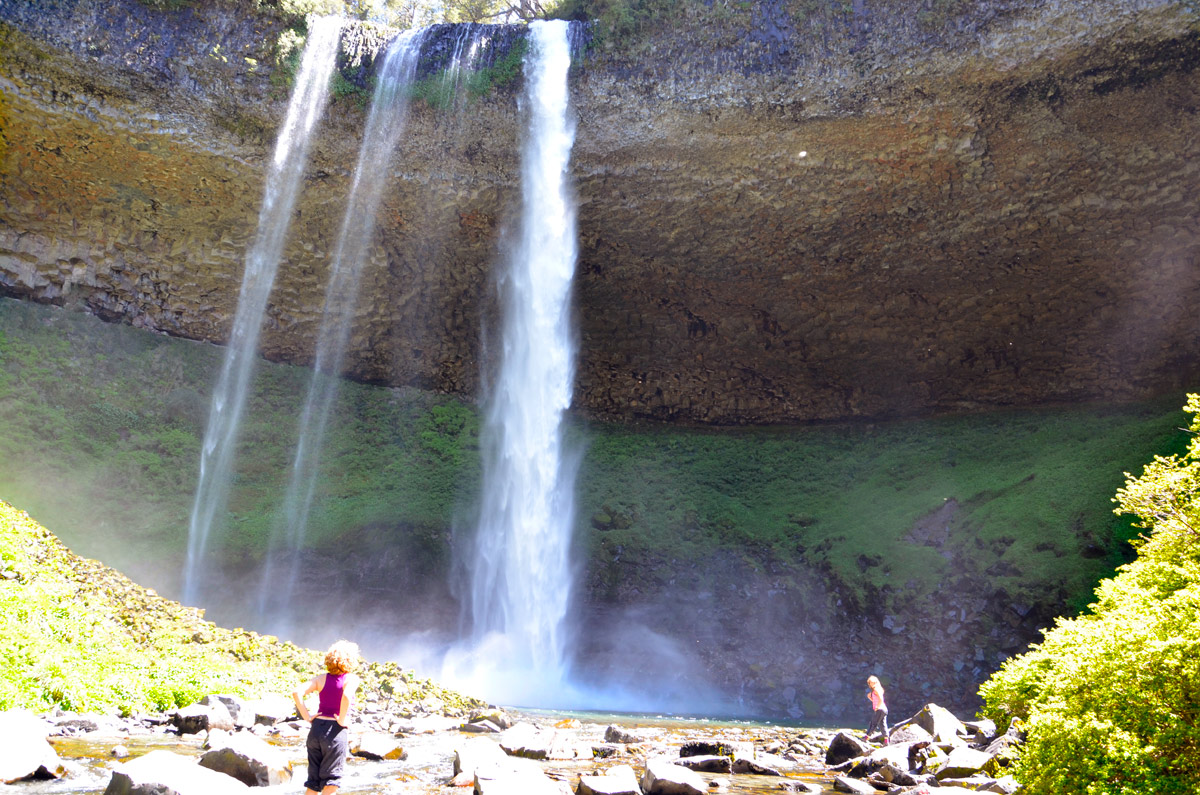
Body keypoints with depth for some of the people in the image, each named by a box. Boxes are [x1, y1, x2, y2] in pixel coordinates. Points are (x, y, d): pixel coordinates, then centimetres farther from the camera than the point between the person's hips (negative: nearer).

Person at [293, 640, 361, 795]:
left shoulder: (321, 678, 7)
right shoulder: (351, 679, -6)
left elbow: (297, 693, -4)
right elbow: (347, 696, -28)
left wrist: (307, 716, -1)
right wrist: (342, 720, -15)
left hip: (316, 729, 5)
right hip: (336, 731, -5)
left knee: (313, 779, 15)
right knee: (331, 781, 5)